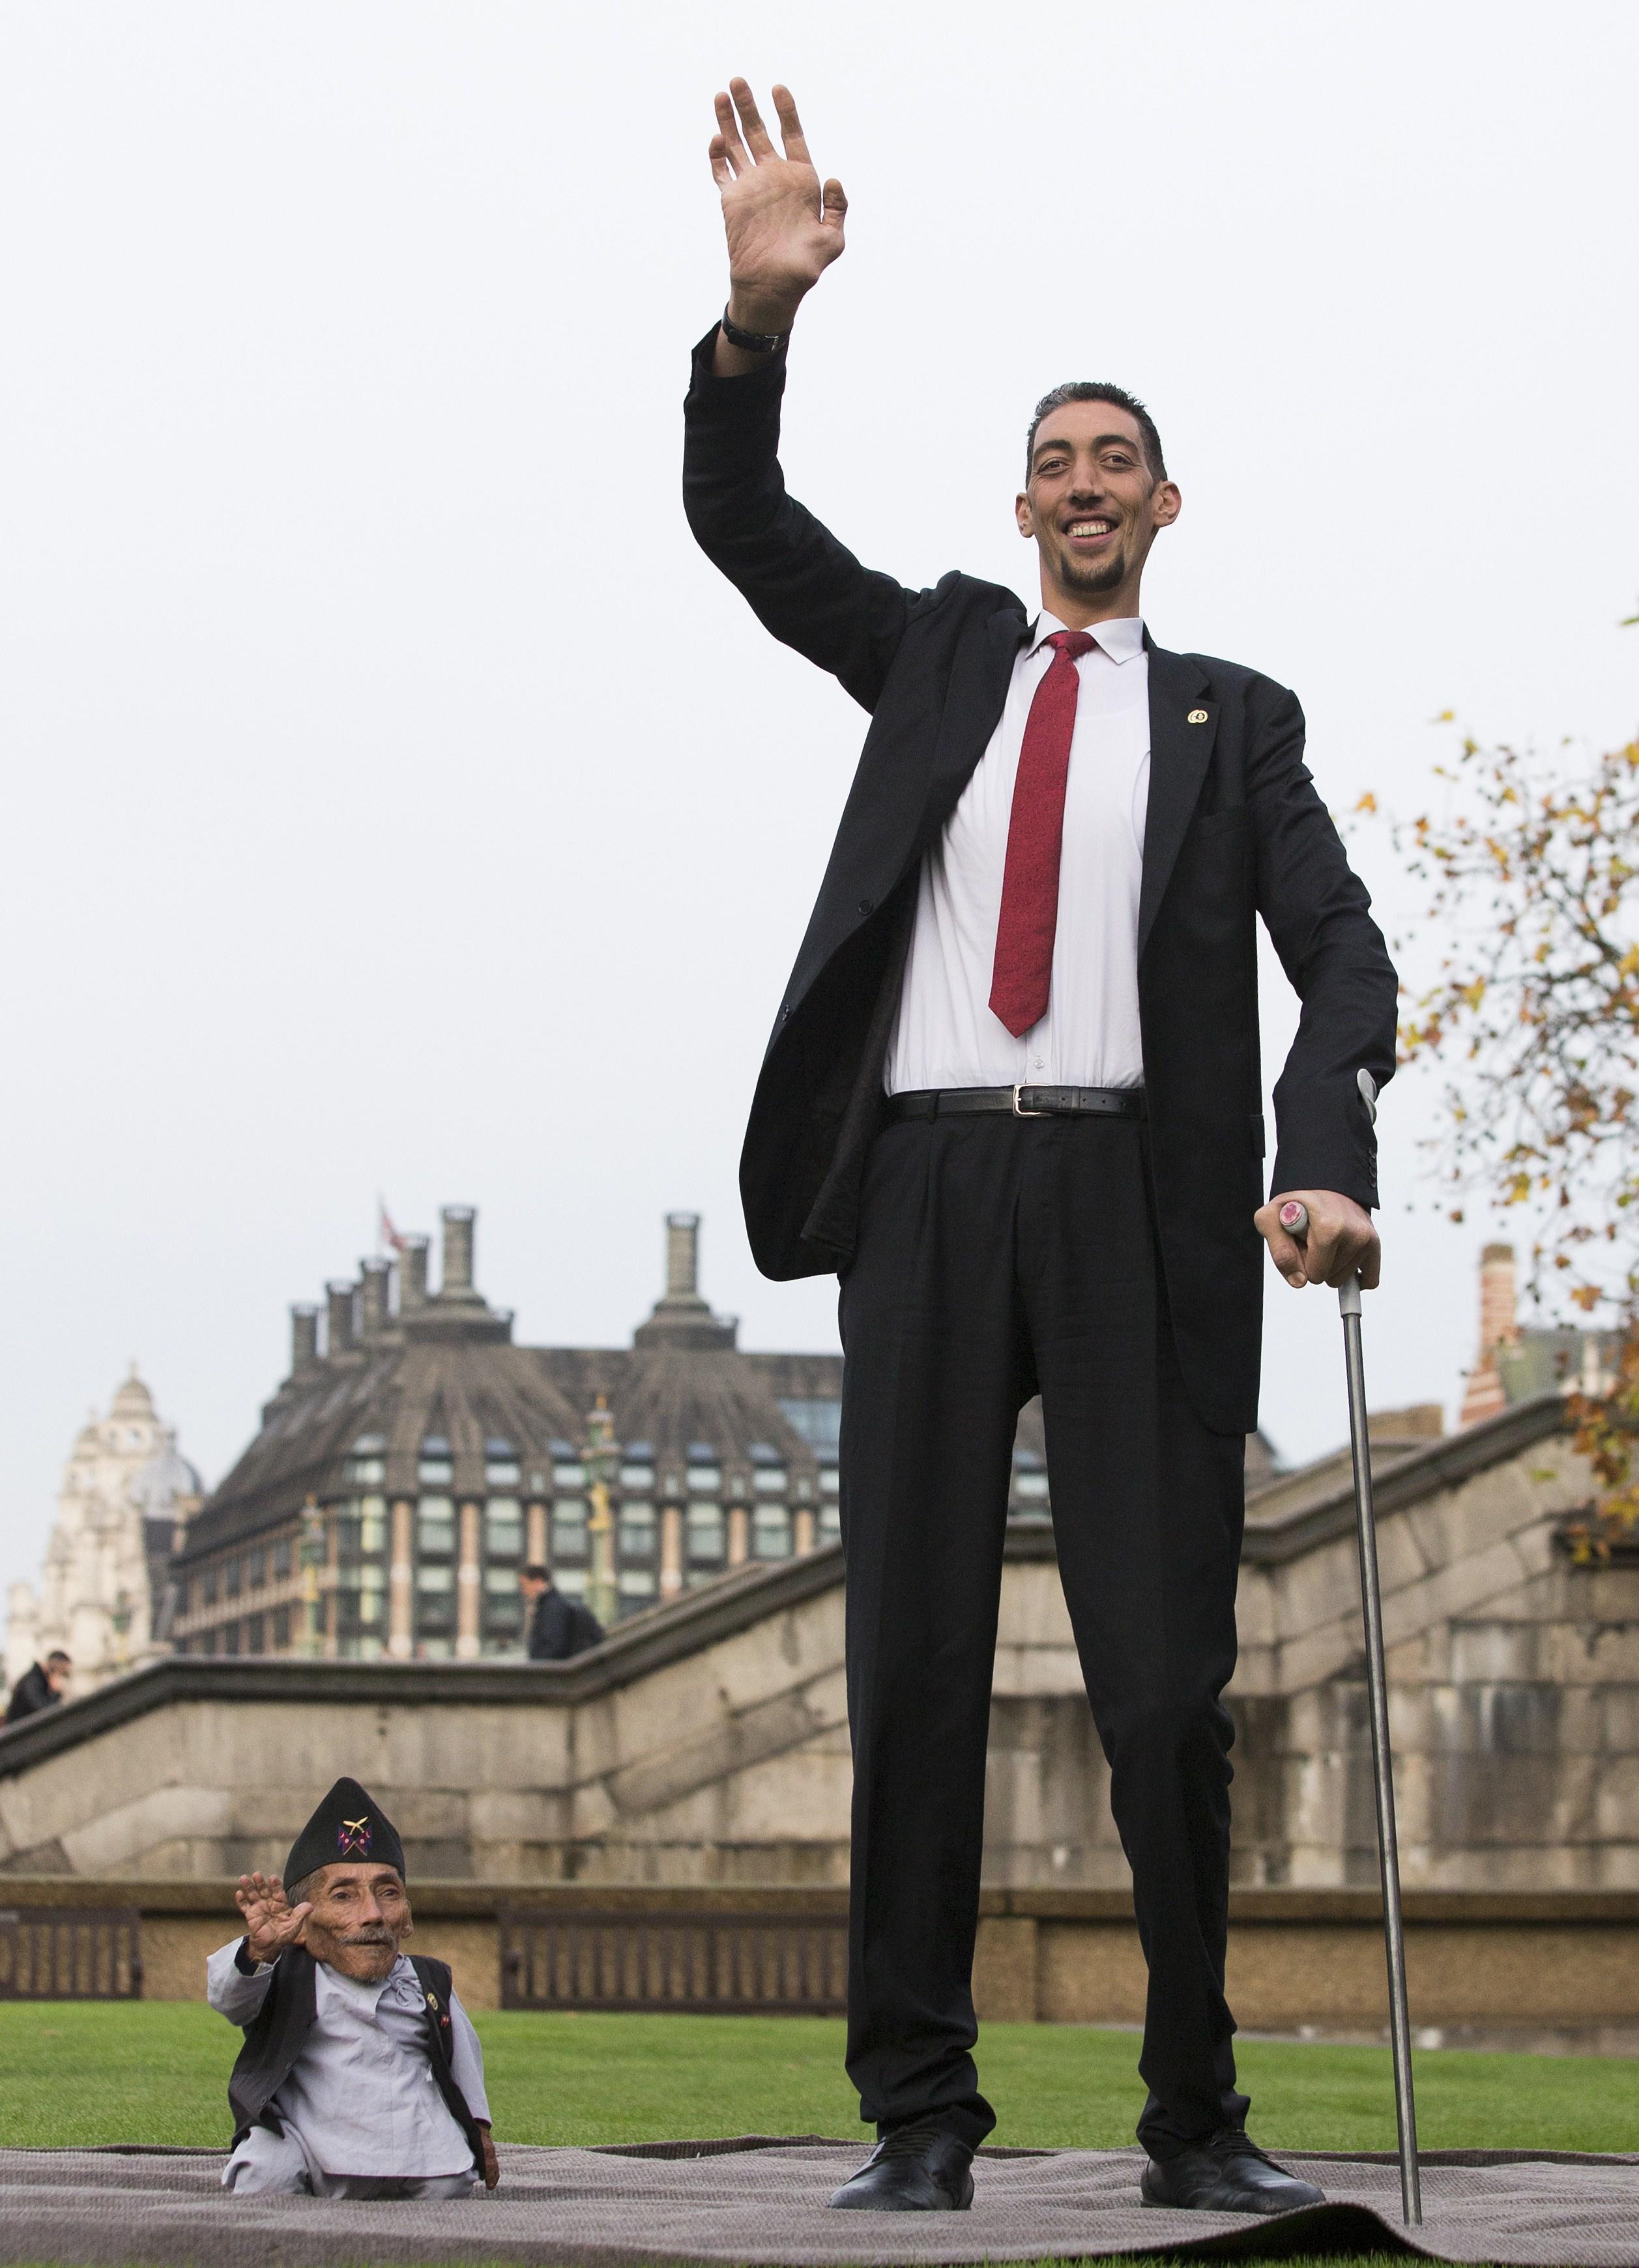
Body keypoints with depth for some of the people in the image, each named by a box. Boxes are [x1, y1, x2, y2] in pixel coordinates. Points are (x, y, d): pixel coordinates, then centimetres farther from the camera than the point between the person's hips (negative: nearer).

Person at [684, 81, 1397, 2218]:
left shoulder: (1233, 718, 16)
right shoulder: (939, 656, 20)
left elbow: (1339, 948, 5)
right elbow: (741, 522, 8)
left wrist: (1328, 1162, -13)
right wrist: (761, 310, -10)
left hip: (1136, 1197, -1)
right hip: (930, 1179, 1)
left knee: (1168, 1680, -3)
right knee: (915, 1663, -1)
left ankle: (1197, 2117, 4)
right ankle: (920, 2112, 1)